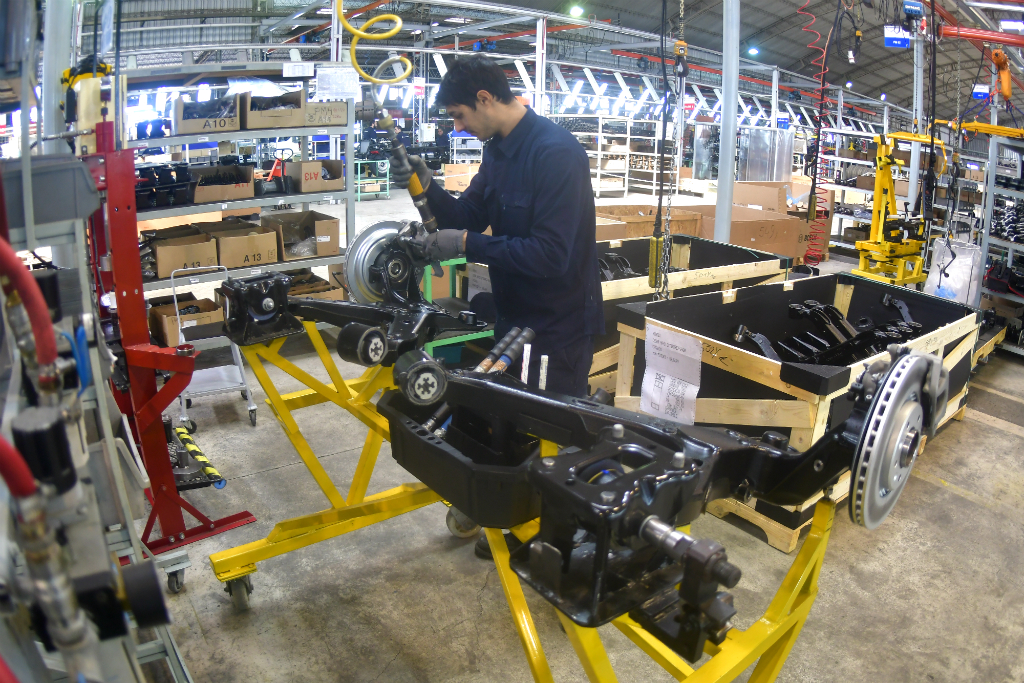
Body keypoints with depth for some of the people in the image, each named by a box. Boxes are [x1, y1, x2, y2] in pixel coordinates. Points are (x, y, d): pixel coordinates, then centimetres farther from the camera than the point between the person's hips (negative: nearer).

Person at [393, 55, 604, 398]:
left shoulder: (556, 152, -22)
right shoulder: (498, 148, 7)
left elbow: (551, 255, -29)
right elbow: (468, 218, 8)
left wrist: (467, 244, -24)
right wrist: (426, 186, -10)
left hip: (558, 330, -9)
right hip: (514, 319, 9)